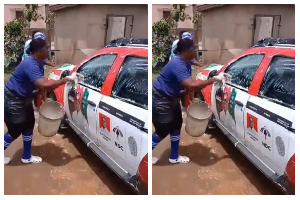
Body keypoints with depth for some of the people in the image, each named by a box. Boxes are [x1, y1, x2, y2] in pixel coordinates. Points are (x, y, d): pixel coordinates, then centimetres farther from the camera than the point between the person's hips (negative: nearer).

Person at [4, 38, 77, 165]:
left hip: (24, 99, 10)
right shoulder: (30, 64, -32)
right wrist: (67, 79, -38)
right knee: (15, 131, 2)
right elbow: (43, 86, -42)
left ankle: (26, 157, 28)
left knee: (29, 125, 15)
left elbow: (40, 85, 11)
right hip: (12, 100, -10)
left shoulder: (38, 62, -1)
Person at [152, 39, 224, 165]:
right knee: (163, 130, 1)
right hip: (160, 99, -10)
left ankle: (174, 157, 29)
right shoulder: (178, 64, -31)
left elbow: (188, 84, 11)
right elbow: (191, 86, -41)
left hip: (172, 98, 10)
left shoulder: (186, 62, 0)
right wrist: (214, 79, -35)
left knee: (176, 125, 14)